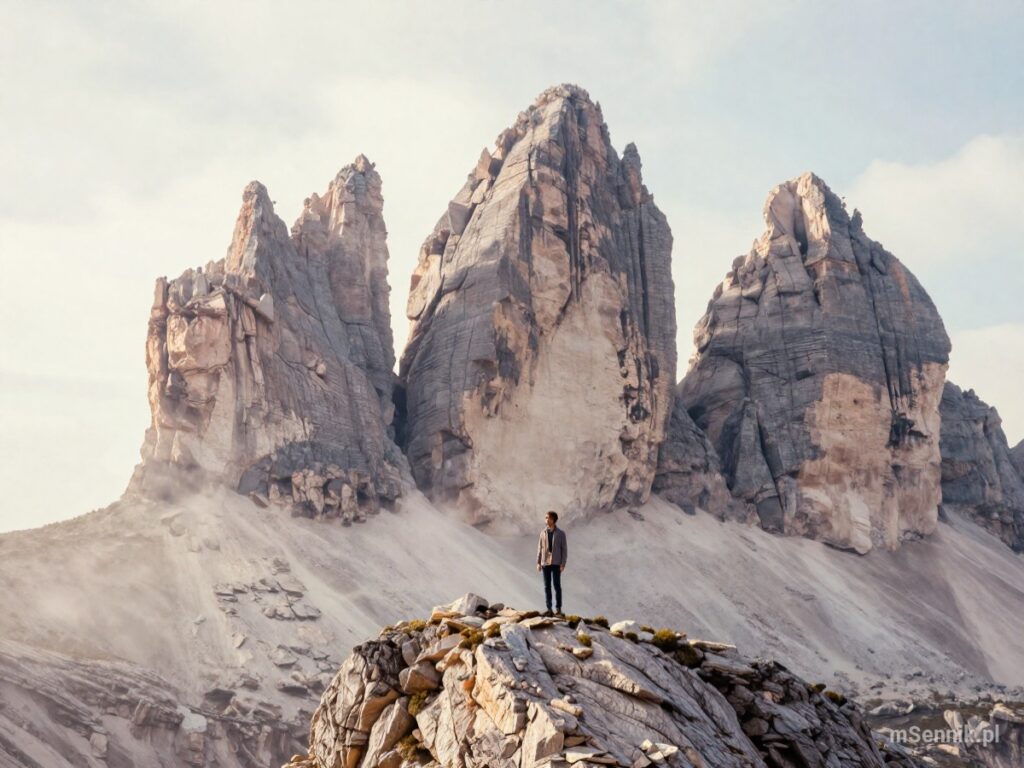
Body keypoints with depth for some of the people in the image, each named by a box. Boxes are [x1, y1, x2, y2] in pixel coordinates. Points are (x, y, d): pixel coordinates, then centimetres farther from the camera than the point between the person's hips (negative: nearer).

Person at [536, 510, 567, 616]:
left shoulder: (561, 533, -3)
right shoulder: (543, 533, 6)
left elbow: (564, 549, -3)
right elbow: (540, 548, 10)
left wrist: (563, 564, -9)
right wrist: (538, 562, 4)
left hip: (556, 563, -3)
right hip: (545, 563, 3)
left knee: (557, 585, -1)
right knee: (547, 586, 3)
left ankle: (558, 609, 5)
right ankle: (549, 609, 6)